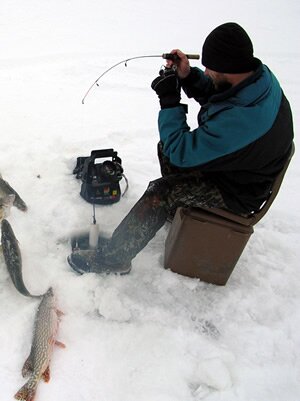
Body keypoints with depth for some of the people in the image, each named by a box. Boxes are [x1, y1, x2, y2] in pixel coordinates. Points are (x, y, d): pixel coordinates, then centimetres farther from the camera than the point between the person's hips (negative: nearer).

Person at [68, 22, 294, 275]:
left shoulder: (240, 119, -39)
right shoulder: (258, 74, -10)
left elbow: (180, 151, -29)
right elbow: (210, 92, 9)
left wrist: (169, 99, -23)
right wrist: (188, 75, -9)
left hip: (238, 191, -9)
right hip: (228, 159, 9)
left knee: (162, 191, -23)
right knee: (165, 148, 13)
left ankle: (113, 257, -10)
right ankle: (179, 208, 33)